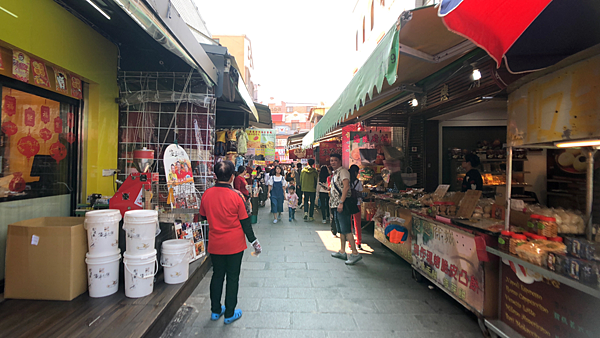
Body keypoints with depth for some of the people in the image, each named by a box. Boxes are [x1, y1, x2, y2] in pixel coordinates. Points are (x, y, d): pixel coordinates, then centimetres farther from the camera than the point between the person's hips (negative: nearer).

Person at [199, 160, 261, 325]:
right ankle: (229, 314, 24)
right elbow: (245, 222, -11)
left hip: (215, 243, 4)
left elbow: (203, 216, 8)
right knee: (232, 278, 11)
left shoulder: (207, 194, -7)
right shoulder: (236, 196, -18)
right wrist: (254, 241, 0)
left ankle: (215, 311, 34)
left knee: (217, 275, 19)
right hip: (234, 244, -4)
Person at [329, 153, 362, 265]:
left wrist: (341, 203, -25)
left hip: (342, 205, -10)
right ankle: (342, 252, 21)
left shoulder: (343, 171, -9)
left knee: (346, 230, -11)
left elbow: (346, 187, -20)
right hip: (336, 205, 10)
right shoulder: (335, 173, 20)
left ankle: (355, 253, -6)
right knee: (340, 230, 13)